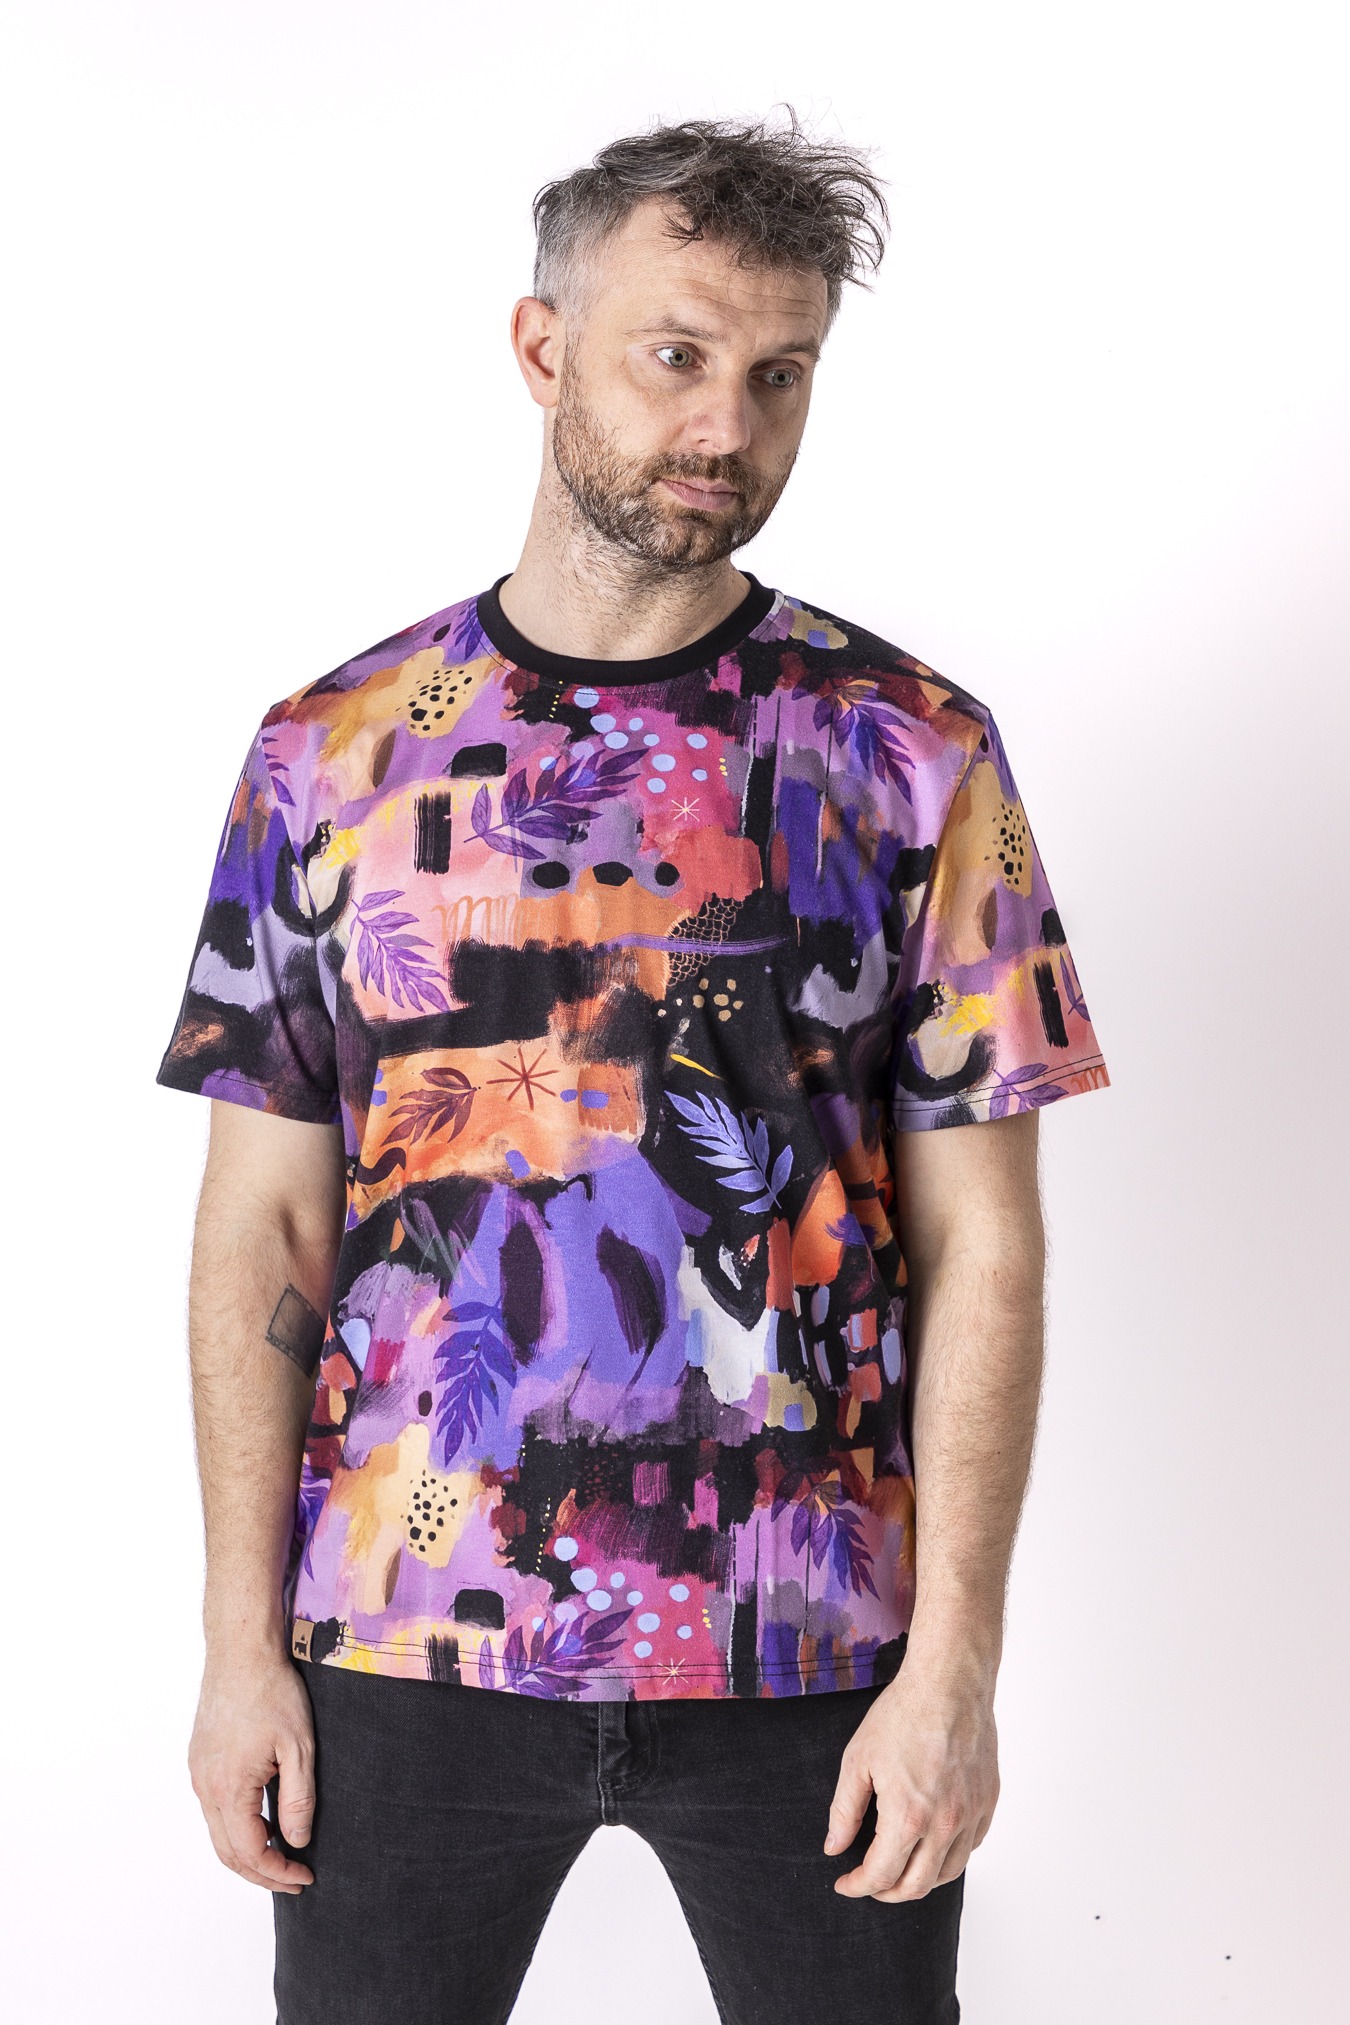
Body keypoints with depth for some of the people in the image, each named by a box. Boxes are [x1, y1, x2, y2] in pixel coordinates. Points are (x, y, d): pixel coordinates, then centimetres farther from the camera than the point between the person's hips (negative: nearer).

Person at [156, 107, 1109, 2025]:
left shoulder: (914, 753, -2)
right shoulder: (333, 752, 1)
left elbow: (981, 1243, -3)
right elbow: (263, 1230, 2)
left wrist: (957, 1663, -9)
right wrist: (243, 1645, -1)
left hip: (814, 1654, 0)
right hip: (408, 1643, 1)